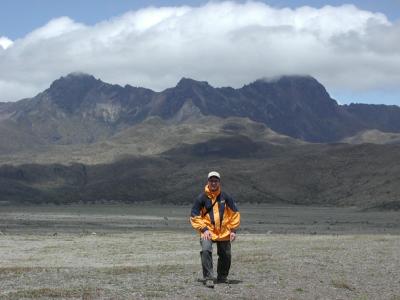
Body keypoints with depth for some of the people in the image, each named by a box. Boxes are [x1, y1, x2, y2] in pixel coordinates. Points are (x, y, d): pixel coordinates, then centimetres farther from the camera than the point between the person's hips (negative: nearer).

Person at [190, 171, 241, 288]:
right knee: (206, 250, -26)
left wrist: (233, 230, 2)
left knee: (226, 255, 10)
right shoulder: (202, 198, -4)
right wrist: (203, 229, -12)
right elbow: (194, 216, -2)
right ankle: (208, 278, -20)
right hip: (207, 231, -3)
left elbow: (234, 213, 9)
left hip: (224, 232, 3)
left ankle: (222, 277, 35)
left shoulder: (226, 197, 1)